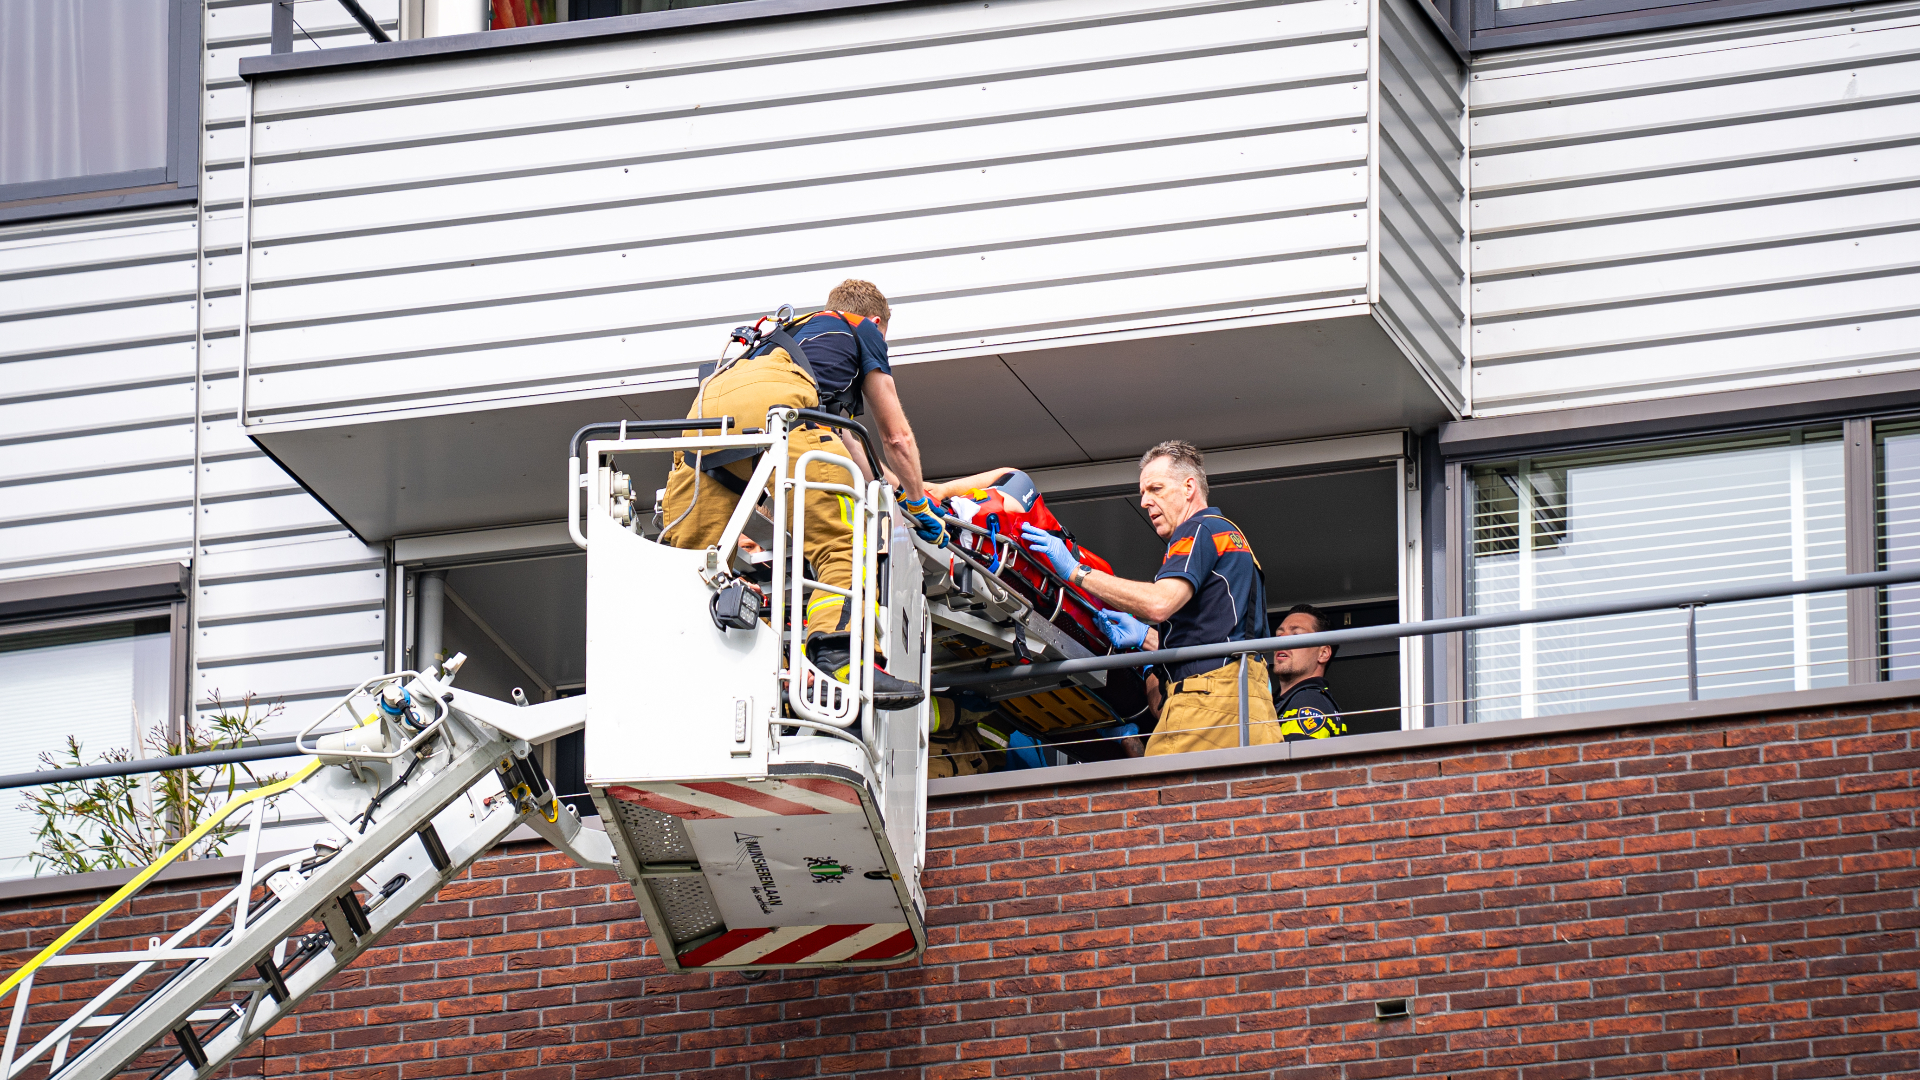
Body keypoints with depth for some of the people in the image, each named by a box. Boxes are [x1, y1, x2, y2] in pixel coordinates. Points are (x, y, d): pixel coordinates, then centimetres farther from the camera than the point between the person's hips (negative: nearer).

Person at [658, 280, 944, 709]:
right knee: (842, 540, -10)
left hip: (708, 401, 7)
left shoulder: (803, 329, 49)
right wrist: (918, 503, 47)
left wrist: (887, 481, 72)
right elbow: (896, 436, 34)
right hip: (772, 398, -7)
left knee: (688, 548, 8)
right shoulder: (863, 330, 32)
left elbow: (839, 442, 60)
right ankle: (839, 656, -31)